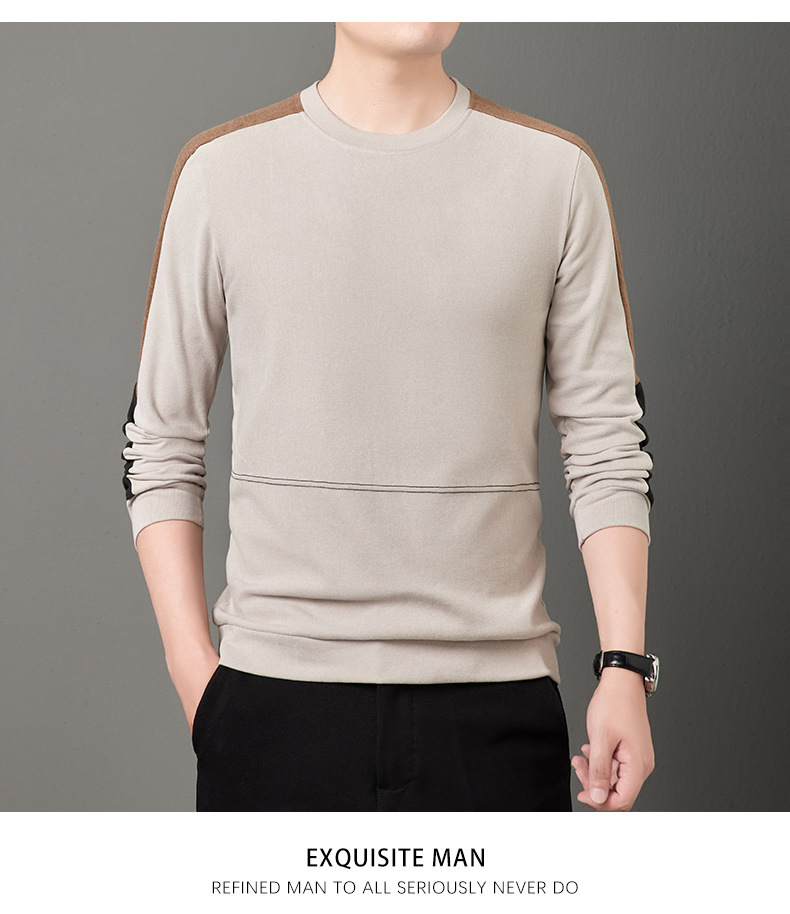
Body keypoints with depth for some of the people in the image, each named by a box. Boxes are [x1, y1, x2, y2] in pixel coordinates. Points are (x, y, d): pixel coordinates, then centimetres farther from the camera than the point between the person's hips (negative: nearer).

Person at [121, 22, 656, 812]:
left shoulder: (556, 172, 4)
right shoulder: (222, 170, 3)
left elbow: (607, 445, 4)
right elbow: (159, 446, 5)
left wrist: (625, 665, -3)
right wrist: (191, 664, -2)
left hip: (496, 693, 1)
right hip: (276, 689, 0)